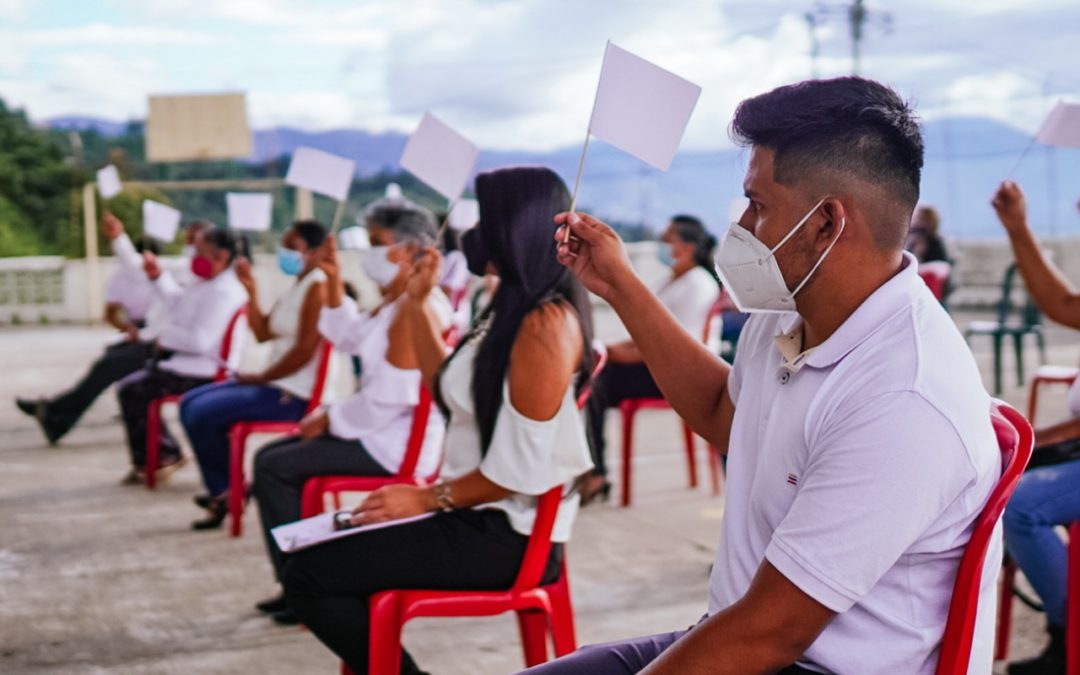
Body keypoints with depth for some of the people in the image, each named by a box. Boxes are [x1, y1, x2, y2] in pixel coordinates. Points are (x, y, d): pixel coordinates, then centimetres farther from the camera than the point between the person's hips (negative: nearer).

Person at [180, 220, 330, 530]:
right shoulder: (298, 286, 16)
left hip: (294, 395, -11)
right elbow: (263, 333, 16)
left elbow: (305, 350, -21)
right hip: (276, 384, 11)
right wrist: (251, 291, 5)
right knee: (190, 403, 10)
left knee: (201, 414, -17)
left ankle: (229, 488, 4)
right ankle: (222, 492, 9)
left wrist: (261, 377, -12)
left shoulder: (318, 286, -15)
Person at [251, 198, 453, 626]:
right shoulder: (395, 300, 12)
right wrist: (334, 282, 11)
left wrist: (329, 419, -12)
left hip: (399, 444, -11)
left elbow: (389, 398, -26)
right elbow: (349, 338, 24)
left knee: (272, 468, -9)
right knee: (273, 455, 15)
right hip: (385, 430, 11)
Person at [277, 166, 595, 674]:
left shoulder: (547, 322, -19)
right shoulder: (515, 306, 12)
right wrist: (418, 304, 17)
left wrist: (430, 498, -12)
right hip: (479, 514, 10)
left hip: (505, 535, -10)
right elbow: (450, 391, 22)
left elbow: (520, 468, -22)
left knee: (307, 576, -12)